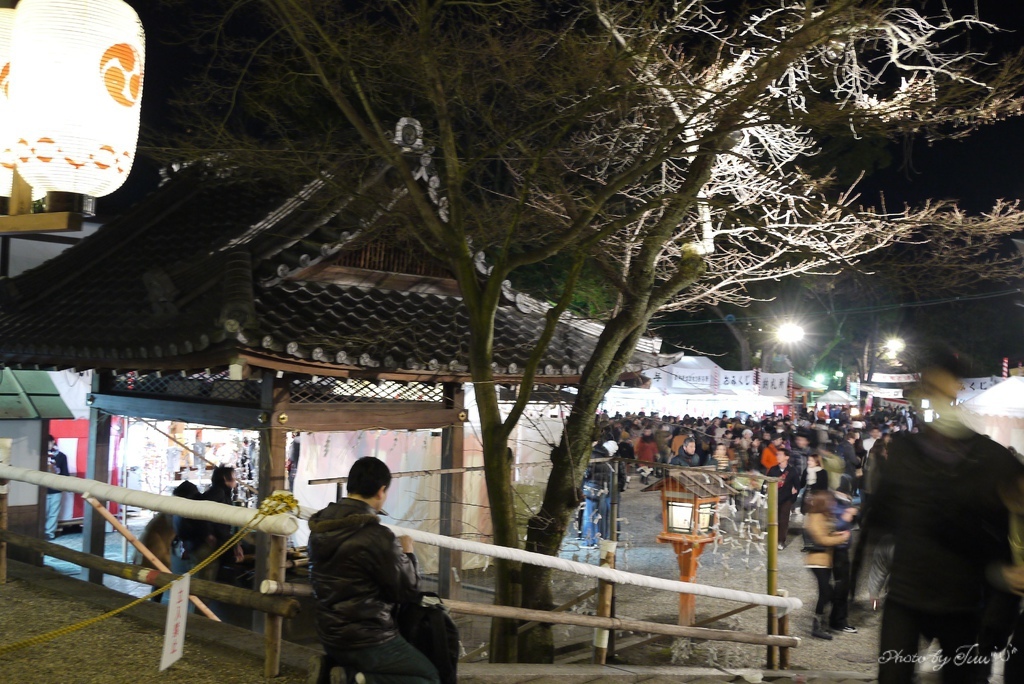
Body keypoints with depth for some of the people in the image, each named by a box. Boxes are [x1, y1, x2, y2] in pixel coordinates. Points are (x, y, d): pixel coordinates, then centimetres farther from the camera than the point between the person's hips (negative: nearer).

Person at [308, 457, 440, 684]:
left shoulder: (320, 525, 0)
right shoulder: (378, 536, -24)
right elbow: (408, 591, -13)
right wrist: (407, 554, 4)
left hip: (329, 635, 8)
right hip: (366, 640, -8)